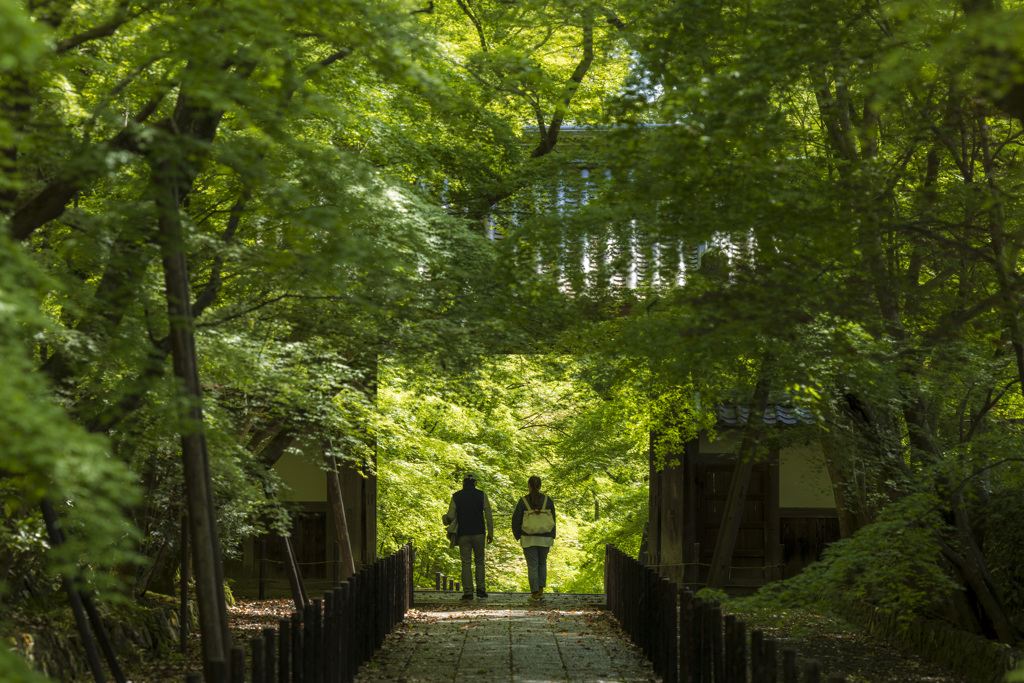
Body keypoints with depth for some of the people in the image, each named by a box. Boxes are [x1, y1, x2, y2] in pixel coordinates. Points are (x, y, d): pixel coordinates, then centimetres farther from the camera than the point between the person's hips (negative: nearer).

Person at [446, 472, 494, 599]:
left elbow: (450, 516, -6)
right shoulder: (481, 495, 0)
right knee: (479, 561, 13)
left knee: (466, 563, 2)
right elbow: (488, 516, -1)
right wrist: (490, 533, 5)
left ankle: (468, 592, -4)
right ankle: (481, 589, 3)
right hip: (478, 534, 0)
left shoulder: (456, 496, -1)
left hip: (463, 535, 0)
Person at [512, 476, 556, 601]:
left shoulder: (523, 501, -6)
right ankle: (541, 590, 12)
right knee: (542, 563, 19)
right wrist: (552, 537, 10)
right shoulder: (548, 501, -2)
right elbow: (552, 520, 2)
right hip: (544, 538, 2)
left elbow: (516, 520, -3)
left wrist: (517, 536, 9)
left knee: (532, 565, 4)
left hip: (528, 539, -2)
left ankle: (534, 593, 2)